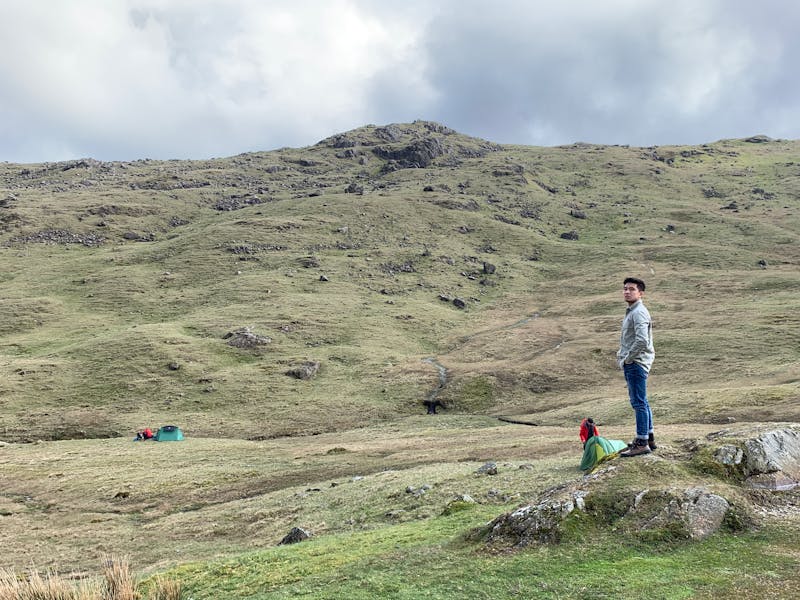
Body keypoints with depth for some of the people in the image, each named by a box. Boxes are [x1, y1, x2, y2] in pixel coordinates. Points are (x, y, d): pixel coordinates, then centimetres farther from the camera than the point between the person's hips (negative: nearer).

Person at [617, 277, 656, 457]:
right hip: (632, 363, 11)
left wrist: (628, 359, -16)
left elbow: (642, 341, -27)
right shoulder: (631, 311, 17)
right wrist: (621, 355, 14)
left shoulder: (639, 312, -16)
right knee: (641, 402, 18)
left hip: (636, 363, -11)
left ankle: (642, 443, -4)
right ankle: (649, 438, 28)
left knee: (639, 402, -7)